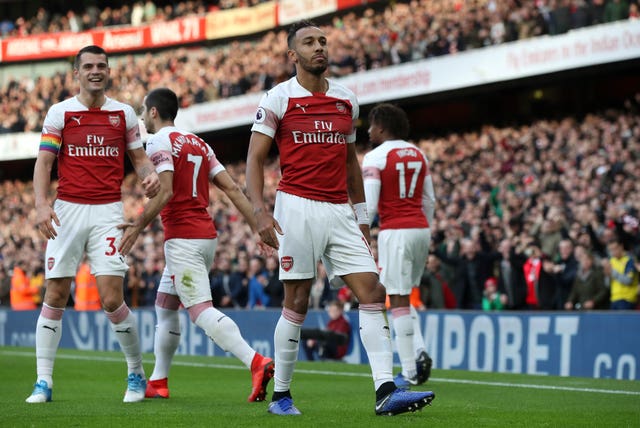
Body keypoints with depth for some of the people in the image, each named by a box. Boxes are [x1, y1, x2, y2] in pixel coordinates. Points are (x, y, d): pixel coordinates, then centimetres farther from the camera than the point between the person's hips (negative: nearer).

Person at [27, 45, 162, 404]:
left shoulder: (124, 113, 8)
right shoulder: (60, 112, 3)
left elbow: (139, 157, 13)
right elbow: (44, 161, -1)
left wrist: (151, 174, -10)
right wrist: (42, 203, -16)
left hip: (108, 213, 0)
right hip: (67, 212, 0)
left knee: (112, 299, -8)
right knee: (55, 296, -1)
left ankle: (137, 374, 10)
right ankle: (44, 381, 5)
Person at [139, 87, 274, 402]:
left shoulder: (159, 142, -6)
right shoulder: (197, 143, 18)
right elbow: (232, 188, 11)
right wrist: (258, 227, 8)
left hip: (182, 238, -9)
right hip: (207, 235, 9)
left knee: (201, 311, -16)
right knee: (164, 307, 20)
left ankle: (256, 362, -33)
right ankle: (158, 382, 24)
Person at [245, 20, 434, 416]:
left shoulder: (346, 100, 13)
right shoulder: (278, 99, -2)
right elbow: (255, 158, -3)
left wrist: (362, 217, 20)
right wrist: (260, 210, -16)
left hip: (340, 210, 5)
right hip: (298, 208, -5)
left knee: (373, 292, -6)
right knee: (297, 301, -2)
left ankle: (386, 391, -10)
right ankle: (281, 394, 11)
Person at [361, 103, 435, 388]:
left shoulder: (375, 157, -8)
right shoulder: (418, 155, 12)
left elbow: (369, 207, -13)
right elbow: (429, 201, 15)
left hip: (395, 232, -7)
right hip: (420, 228, 7)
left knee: (398, 300, -2)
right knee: (405, 296, 20)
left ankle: (409, 373, -2)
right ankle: (419, 351, 0)